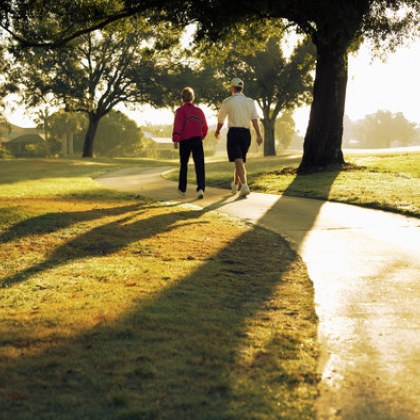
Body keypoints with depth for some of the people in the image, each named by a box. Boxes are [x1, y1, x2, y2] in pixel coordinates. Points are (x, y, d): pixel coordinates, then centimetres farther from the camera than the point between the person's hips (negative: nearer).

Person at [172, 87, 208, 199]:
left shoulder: (181, 110, -3)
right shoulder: (199, 111, 12)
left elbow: (178, 125, -15)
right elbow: (205, 128, 18)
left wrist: (175, 140, -17)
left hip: (185, 141, -2)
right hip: (198, 141, 2)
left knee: (183, 165, 14)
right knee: (199, 165, -4)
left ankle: (182, 188, 24)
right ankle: (201, 188, -21)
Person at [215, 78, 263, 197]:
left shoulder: (228, 101, 0)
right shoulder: (250, 101, 7)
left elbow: (221, 119, 9)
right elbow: (254, 119, -4)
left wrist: (217, 131, 27)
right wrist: (259, 135, -7)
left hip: (234, 132, -4)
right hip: (246, 133, 4)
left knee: (238, 160, -12)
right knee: (241, 160, 17)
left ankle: (244, 185, -28)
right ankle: (235, 184, 31)